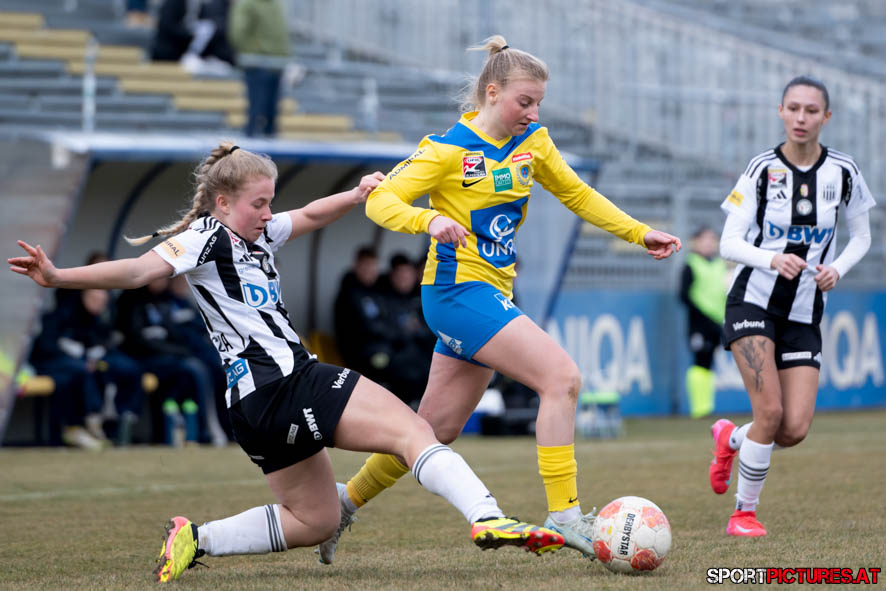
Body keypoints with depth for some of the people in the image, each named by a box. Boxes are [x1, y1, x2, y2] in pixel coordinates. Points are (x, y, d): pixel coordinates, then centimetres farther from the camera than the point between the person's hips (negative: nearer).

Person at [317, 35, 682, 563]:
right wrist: (429, 221, -33)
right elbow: (381, 201, -14)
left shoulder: (532, 142, 9)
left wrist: (639, 232, 13)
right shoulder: (449, 150, -11)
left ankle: (343, 503, 26)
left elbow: (577, 194, 21)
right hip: (458, 288, -8)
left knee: (436, 429, 10)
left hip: (494, 294, 8)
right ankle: (564, 515, -21)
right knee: (562, 376, -21)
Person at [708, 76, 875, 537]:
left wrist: (837, 267, -8)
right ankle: (744, 512, 1)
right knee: (771, 412, -17)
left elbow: (861, 236, 12)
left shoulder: (842, 172, -1)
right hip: (753, 302, -3)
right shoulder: (762, 169, -7)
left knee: (795, 429, -8)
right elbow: (729, 244, -8)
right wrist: (772, 260, -27)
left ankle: (731, 439, 25)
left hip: (804, 314, 3)